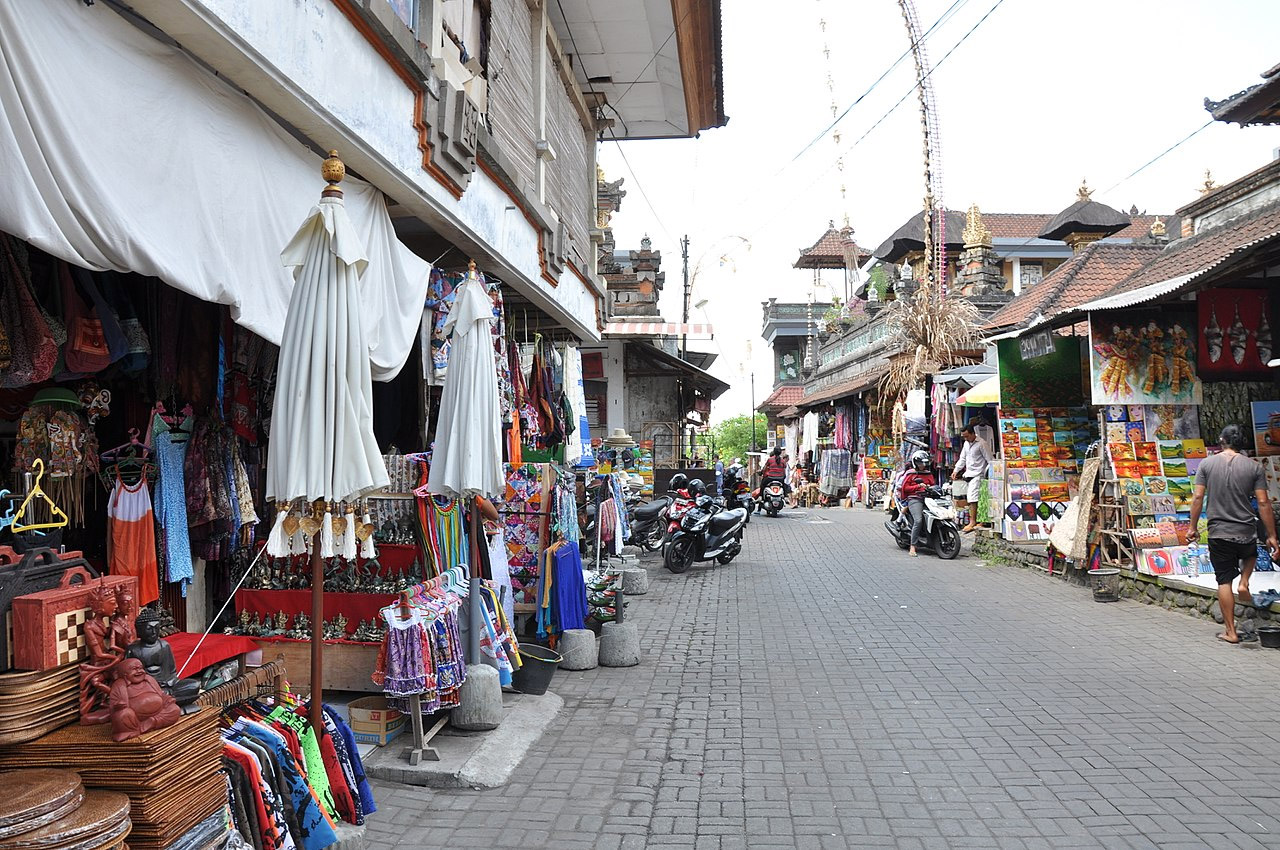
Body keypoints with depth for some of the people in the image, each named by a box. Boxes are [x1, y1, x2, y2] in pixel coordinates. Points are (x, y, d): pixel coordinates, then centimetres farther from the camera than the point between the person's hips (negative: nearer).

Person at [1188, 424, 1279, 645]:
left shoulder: (1207, 464, -2)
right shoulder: (1254, 467, -3)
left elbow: (1197, 498, -5)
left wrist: (1193, 527, 4)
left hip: (1219, 533, -1)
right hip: (1246, 532, 1)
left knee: (1224, 581, 6)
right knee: (1250, 554, 36)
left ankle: (1230, 631, 9)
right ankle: (1244, 584, 12)